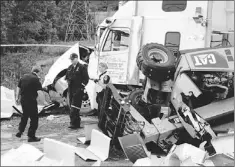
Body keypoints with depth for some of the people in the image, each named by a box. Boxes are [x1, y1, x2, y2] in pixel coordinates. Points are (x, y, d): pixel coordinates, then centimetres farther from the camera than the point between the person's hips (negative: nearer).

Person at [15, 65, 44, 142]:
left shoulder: (24, 76, 7)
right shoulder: (35, 79, -14)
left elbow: (18, 88, 12)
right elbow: (40, 90, -17)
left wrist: (17, 97, 17)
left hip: (23, 99, 7)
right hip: (31, 100, -7)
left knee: (25, 115, 27)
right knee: (34, 118, 3)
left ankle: (20, 131, 29)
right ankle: (31, 136, 5)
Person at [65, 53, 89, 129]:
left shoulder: (82, 67, -5)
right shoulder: (70, 67, 14)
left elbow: (86, 78, -7)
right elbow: (67, 77, 26)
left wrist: (81, 86, -11)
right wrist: (69, 83, 9)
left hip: (78, 90, -7)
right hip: (71, 90, 7)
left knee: (75, 107, -13)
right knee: (71, 106, 9)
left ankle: (73, 123, -13)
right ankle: (77, 123, 18)